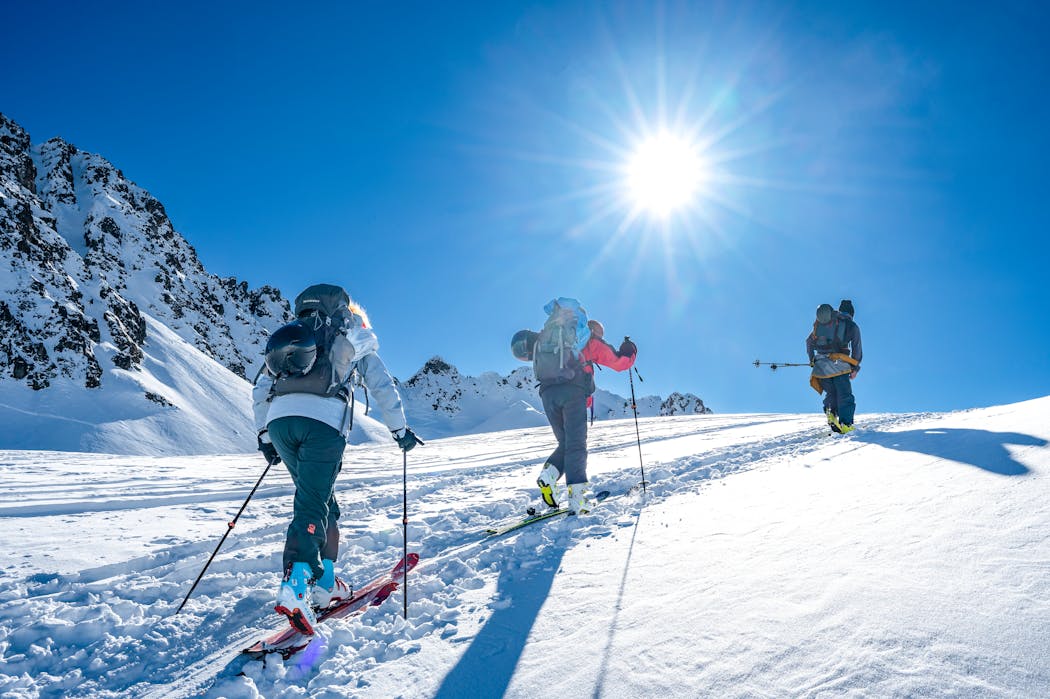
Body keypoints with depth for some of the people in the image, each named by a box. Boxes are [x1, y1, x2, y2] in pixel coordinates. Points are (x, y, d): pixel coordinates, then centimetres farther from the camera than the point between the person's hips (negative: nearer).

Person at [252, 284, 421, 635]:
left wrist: (264, 435, 30)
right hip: (324, 422, -4)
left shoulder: (289, 336, 32)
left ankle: (324, 583, 17)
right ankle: (295, 584, -24)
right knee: (312, 505, -5)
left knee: (322, 500, 18)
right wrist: (400, 429, 25)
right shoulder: (354, 339, 23)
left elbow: (260, 389, 26)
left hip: (280, 419, 4)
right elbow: (382, 386, 18)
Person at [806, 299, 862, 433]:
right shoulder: (852, 326, 7)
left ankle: (830, 412, -11)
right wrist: (855, 368, 14)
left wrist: (812, 360, 29)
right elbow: (857, 349, 6)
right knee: (845, 395, 2)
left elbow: (809, 342, 21)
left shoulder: (820, 323, 17)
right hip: (839, 365, -3)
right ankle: (845, 423, -12)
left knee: (831, 393, 15)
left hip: (821, 365, 3)